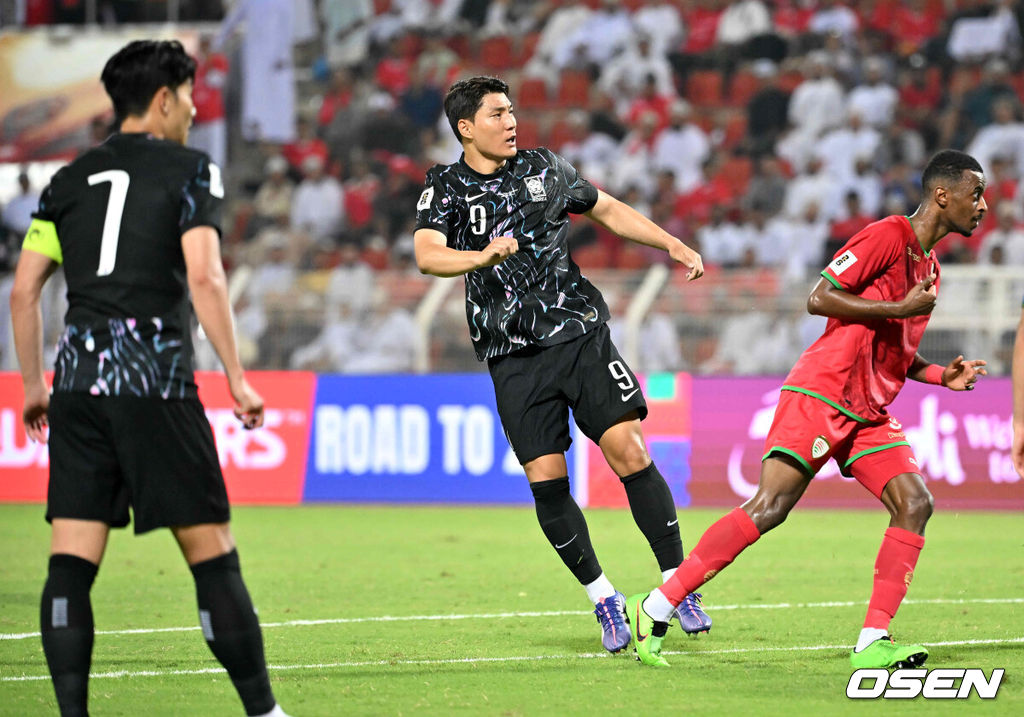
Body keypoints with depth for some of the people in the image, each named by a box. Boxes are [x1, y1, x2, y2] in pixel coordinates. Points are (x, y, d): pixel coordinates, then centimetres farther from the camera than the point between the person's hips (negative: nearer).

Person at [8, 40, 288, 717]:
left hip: (78, 382, 5)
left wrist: (34, 385, 23)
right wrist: (237, 378, -8)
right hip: (155, 382, -4)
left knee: (71, 562, 0)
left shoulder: (69, 179, 15)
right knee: (211, 553, 2)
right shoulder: (189, 170, 1)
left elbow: (23, 291, 13)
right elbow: (204, 278, -11)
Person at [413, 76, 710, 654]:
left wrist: (675, 246, 16)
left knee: (629, 452, -12)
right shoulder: (446, 187, 1)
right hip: (513, 356, -1)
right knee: (546, 482, -6)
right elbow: (427, 255, -16)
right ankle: (603, 598, 11)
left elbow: (609, 211, 23)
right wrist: (482, 257, -34)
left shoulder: (543, 168, 10)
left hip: (579, 331, 1)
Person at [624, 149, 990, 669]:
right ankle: (656, 608, -9)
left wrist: (940, 375, 12)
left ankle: (872, 644, -12)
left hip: (870, 412, 9)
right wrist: (901, 308, -18)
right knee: (768, 508, -15)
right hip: (821, 393, -9)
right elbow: (819, 299, -16)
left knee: (914, 504, -10)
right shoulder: (888, 236, -9)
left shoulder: (928, 266, 19)